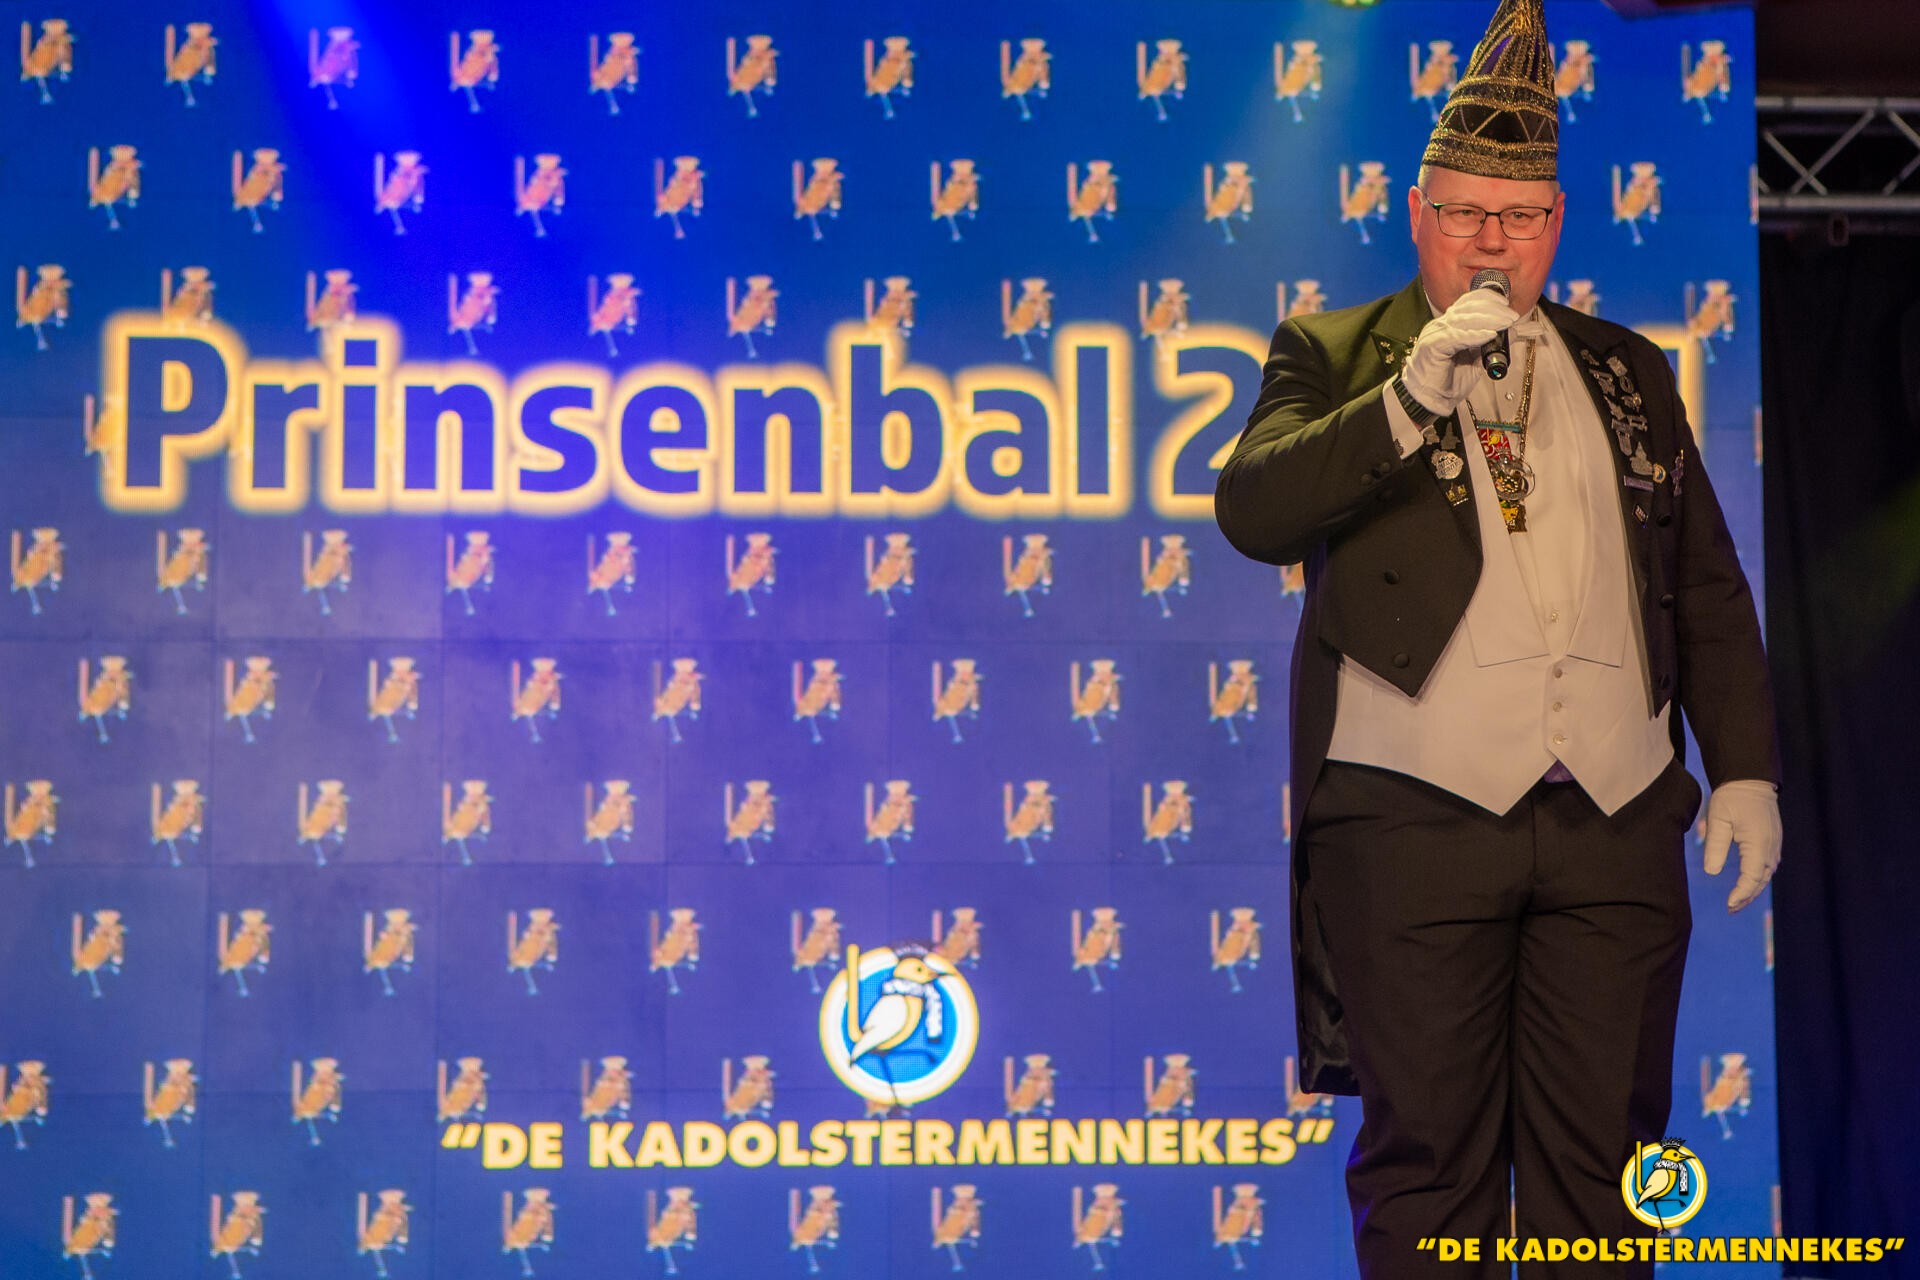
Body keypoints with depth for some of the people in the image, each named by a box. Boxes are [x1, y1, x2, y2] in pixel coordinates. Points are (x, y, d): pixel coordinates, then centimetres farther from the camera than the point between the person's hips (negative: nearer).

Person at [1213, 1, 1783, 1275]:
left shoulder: (1628, 373, 18)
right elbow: (1251, 511, -8)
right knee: (1427, 1154, 1)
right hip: (1414, 819, -3)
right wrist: (1410, 396, -17)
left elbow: (1710, 591, 18)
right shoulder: (1334, 356, 9)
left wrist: (1746, 772, 9)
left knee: (1602, 1151, 5)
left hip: (1616, 820, 3)